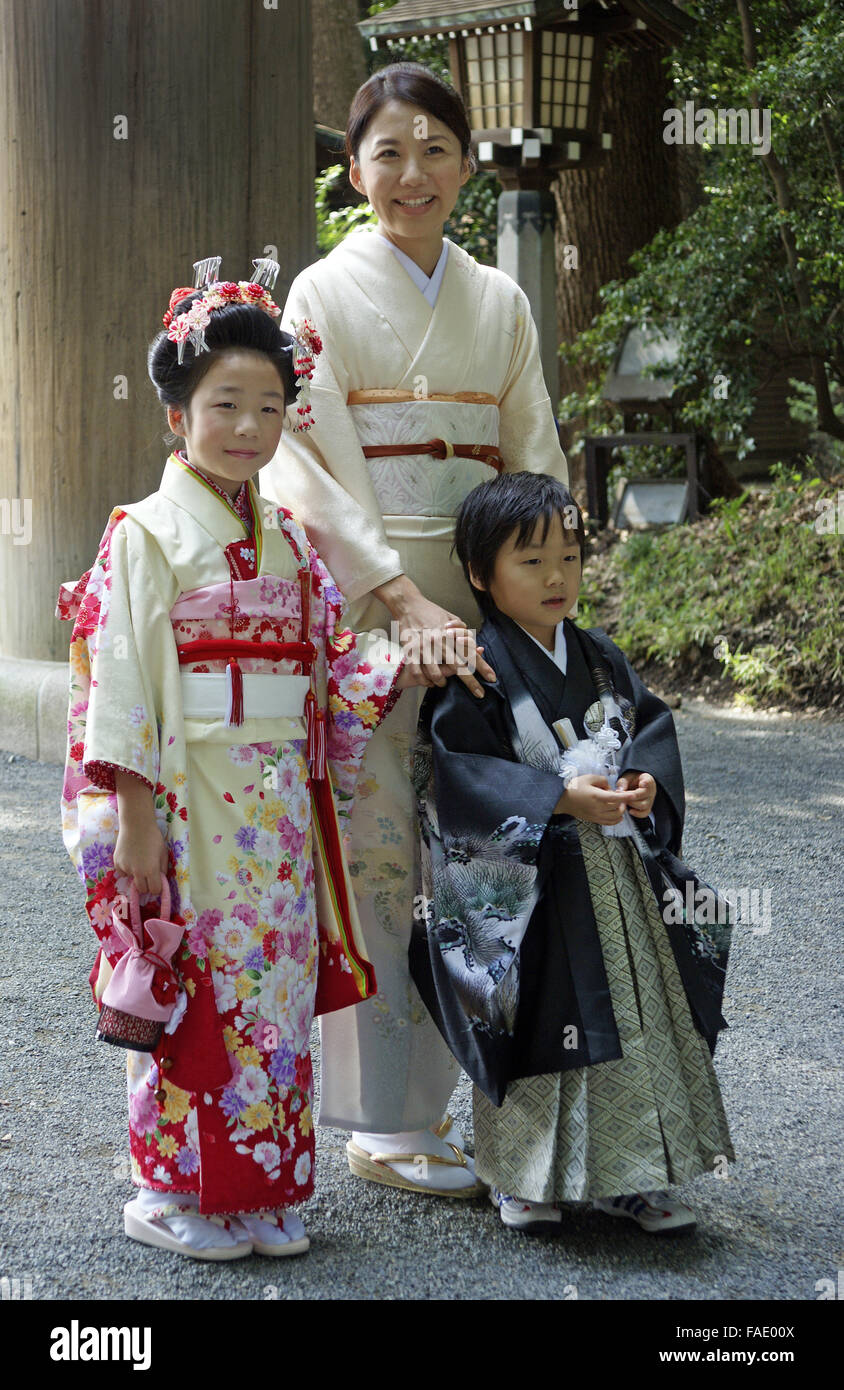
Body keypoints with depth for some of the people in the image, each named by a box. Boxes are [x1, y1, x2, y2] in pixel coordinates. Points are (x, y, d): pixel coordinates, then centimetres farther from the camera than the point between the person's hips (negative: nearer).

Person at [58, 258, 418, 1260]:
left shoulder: (287, 540, 12)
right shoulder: (147, 534, -6)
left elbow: (329, 663, 16)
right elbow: (119, 680, -10)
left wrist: (401, 665, -3)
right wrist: (134, 816, -15)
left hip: (279, 802, 6)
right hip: (189, 798, -6)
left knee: (275, 984, 9)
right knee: (195, 987, -1)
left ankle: (262, 1192, 20)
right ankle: (174, 1193, 14)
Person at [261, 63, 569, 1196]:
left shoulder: (499, 302, 14)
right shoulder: (324, 294, 1)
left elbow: (537, 466, 13)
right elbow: (313, 472, -9)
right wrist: (407, 601, -20)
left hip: (473, 606, 5)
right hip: (362, 604, -4)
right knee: (373, 856, -3)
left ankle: (424, 1099, 17)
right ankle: (380, 1123, 8)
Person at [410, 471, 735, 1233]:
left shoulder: (601, 660, 9)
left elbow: (652, 730, 13)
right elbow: (459, 772, -18)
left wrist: (649, 786, -8)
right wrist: (559, 799, -23)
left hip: (619, 879, 6)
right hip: (525, 889, -6)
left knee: (635, 1022, 8)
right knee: (540, 1031, -1)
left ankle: (631, 1174, 20)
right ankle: (526, 1179, 16)